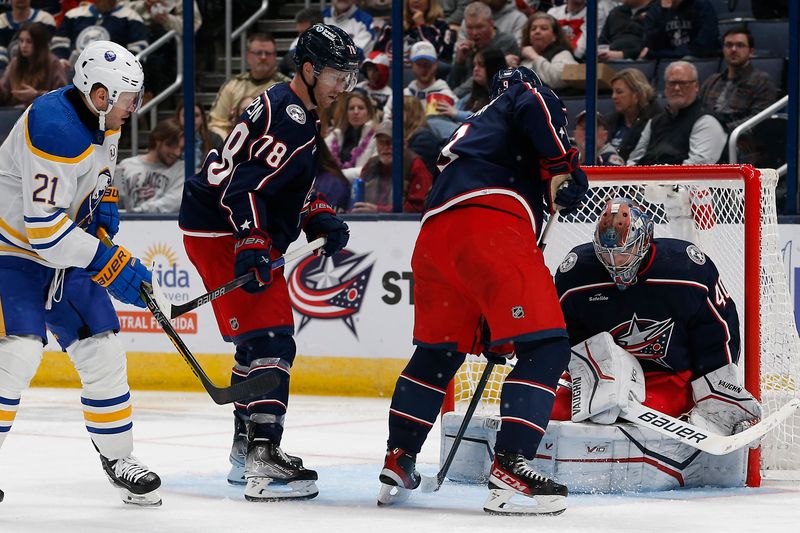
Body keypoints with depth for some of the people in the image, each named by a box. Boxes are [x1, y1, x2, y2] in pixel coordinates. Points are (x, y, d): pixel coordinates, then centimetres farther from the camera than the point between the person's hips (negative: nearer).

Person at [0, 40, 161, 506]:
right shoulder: (55, 129, -30)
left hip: (67, 253, 8)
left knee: (103, 351, 4)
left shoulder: (103, 120, -1)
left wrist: (104, 201, 3)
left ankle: (118, 459, 19)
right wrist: (112, 264, -29)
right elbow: (44, 227, -32)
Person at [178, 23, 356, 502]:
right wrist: (252, 246, -36)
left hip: (246, 236, 11)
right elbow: (246, 184, -27)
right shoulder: (288, 116, -18)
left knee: (263, 341, 21)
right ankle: (262, 467, -24)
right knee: (270, 343, -17)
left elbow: (286, 188, 24)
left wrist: (321, 220, 9)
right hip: (225, 234, -11)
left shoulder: (295, 111, 17)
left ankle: (247, 450, 33)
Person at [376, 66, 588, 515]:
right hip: (489, 221, -8)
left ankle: (398, 462, 30)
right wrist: (562, 165, -5)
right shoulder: (527, 94, 22)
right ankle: (509, 468, -21)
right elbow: (535, 107, -7)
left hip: (435, 234, 8)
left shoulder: (472, 130, 41)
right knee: (545, 344, -9)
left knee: (437, 350, 26)